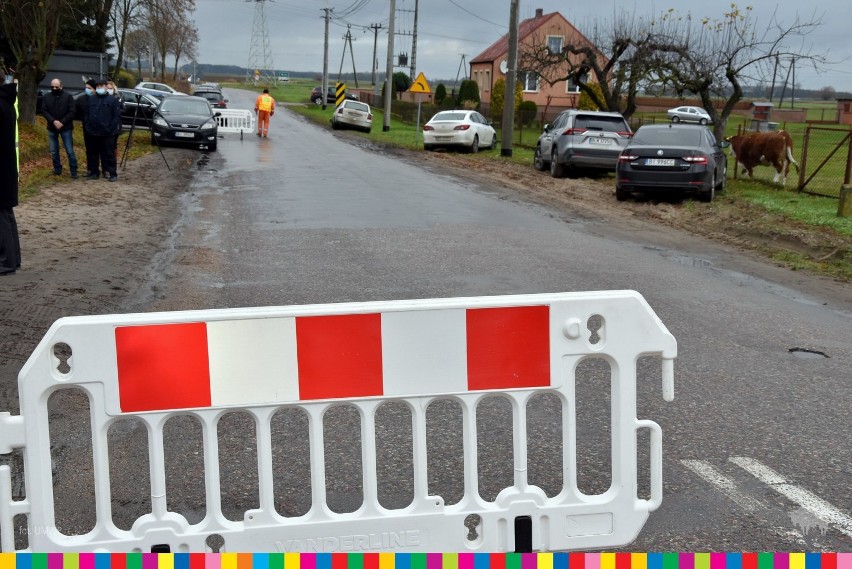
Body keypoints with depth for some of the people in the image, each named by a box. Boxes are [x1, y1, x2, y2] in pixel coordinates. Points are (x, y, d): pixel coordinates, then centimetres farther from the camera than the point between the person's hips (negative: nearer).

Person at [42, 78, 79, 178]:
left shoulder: (68, 96, -4)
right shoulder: (47, 98, 4)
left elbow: (72, 111, -8)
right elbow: (44, 111, -1)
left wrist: (62, 122, -16)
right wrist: (53, 121, -17)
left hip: (66, 128, -3)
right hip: (52, 128, 3)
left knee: (70, 151, -3)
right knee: (54, 151, 9)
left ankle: (74, 171, 4)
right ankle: (57, 169, 21)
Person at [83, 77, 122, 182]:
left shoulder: (113, 100, -1)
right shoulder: (91, 99, 13)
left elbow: (117, 116, -5)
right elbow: (86, 114, 15)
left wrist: (111, 128, -13)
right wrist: (88, 126, 2)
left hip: (107, 133, -5)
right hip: (94, 133, 5)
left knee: (109, 154, -3)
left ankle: (113, 174, 0)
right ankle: (95, 173, 17)